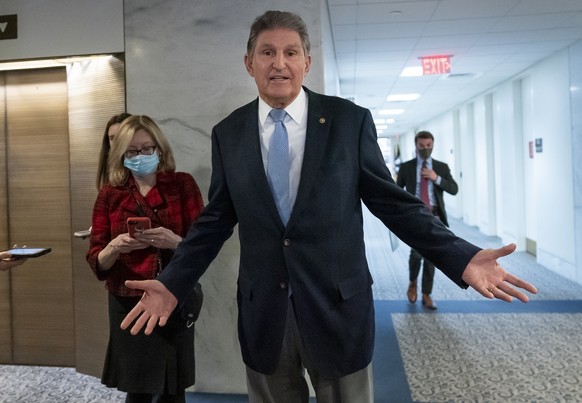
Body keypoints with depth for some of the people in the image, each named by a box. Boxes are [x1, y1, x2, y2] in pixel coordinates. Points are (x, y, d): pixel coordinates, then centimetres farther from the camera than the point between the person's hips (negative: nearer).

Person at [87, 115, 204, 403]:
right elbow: (97, 262, 2)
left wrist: (176, 242, -24)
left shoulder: (183, 184, 0)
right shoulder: (109, 194, 3)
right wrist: (114, 248, -20)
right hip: (129, 304, 1)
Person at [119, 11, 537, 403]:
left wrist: (461, 258, -13)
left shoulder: (350, 120, -5)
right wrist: (173, 284, -1)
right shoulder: (228, 133, 2)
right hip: (262, 313, 2)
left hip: (337, 305, -1)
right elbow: (216, 219, 6)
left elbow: (394, 203, -3)